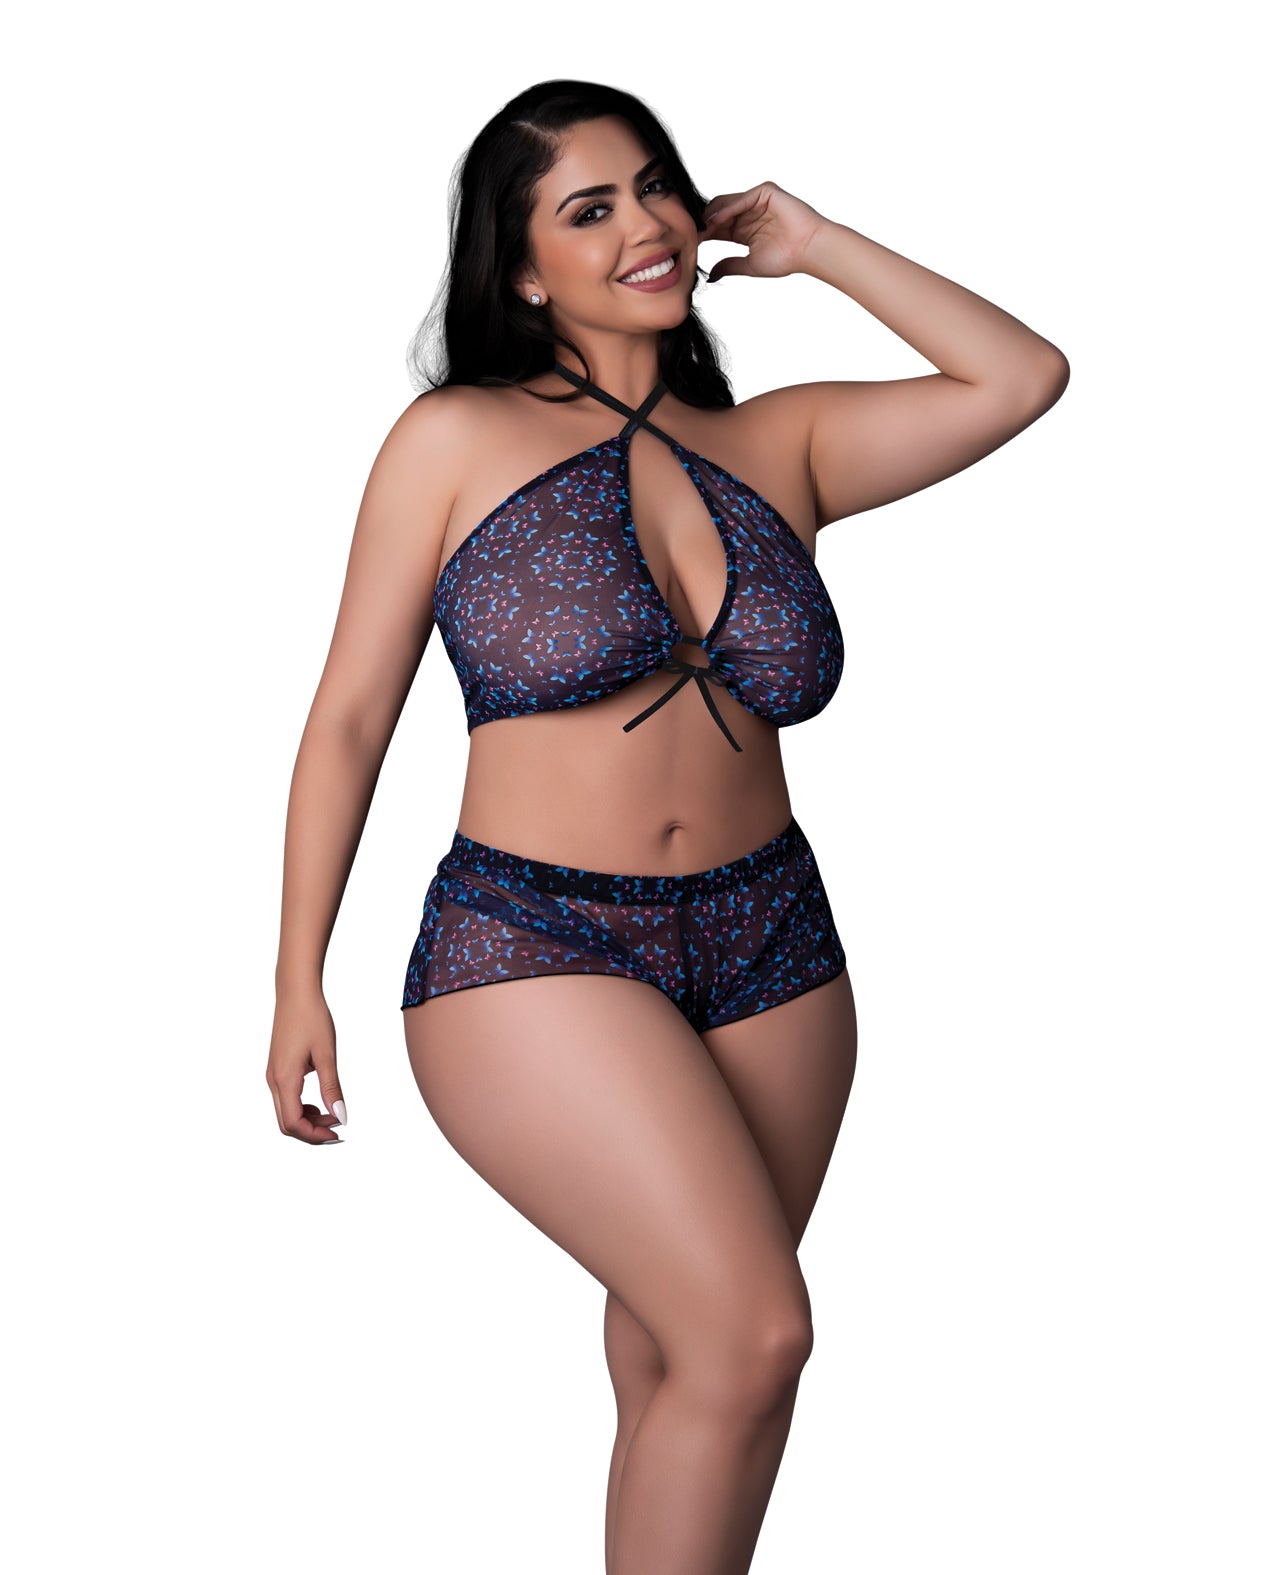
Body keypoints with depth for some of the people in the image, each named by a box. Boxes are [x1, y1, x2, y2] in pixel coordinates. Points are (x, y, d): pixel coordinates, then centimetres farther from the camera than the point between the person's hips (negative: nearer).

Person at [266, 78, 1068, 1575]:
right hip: (534, 955, -4)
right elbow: (350, 715, 2)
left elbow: (1023, 378, 4)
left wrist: (813, 244, 8)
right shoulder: (458, 438, 0)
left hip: (771, 951, 4)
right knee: (753, 1336, -17)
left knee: (670, 1363, 13)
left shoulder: (778, 445, 9)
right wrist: (298, 982, 0)